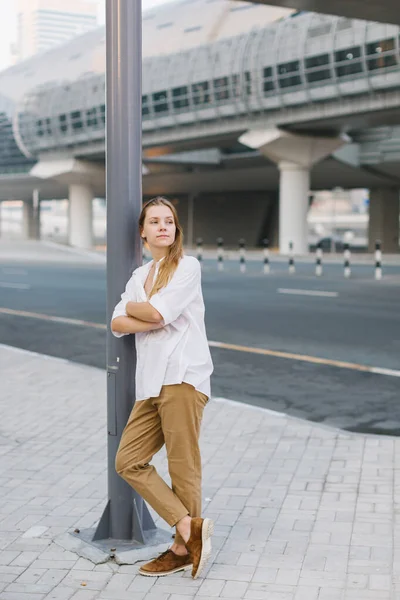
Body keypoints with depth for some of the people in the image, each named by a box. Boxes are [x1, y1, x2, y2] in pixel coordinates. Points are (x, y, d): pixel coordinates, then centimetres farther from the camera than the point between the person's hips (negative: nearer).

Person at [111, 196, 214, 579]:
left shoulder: (187, 266, 1)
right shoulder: (139, 275, 20)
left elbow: (158, 311, -12)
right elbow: (117, 325, 8)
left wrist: (131, 308, 7)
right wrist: (154, 318, -6)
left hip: (182, 377, -7)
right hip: (151, 382, 7)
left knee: (183, 467, -4)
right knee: (129, 461, 2)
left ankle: (183, 548, 7)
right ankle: (190, 528, 2)